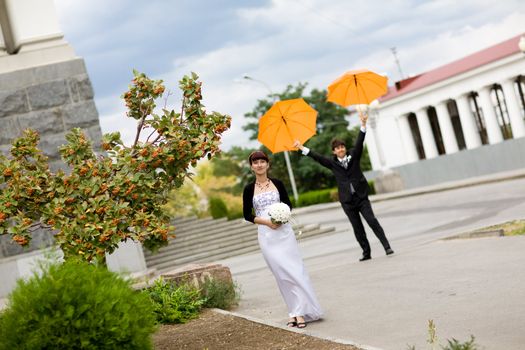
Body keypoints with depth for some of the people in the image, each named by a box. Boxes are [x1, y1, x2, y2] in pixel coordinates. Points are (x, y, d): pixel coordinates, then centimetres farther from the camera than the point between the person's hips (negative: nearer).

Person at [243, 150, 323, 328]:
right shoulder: (249, 189, 3)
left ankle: (300, 311, 0)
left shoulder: (277, 184, 6)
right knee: (281, 273, -3)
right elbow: (247, 215, 3)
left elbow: (288, 205, 12)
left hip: (284, 231, 1)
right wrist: (266, 221, -11)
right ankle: (295, 312, 2)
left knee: (294, 269, -4)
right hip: (266, 235, -1)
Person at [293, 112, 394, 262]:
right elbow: (317, 157, 1)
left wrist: (363, 124, -21)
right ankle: (366, 252, 12)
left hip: (361, 197, -1)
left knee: (372, 220, -11)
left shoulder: (353, 156, 3)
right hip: (347, 200, 1)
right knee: (357, 227, 5)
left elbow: (359, 143, -8)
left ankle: (387, 246, -7)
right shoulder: (333, 163, 4)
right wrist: (302, 148, -4)